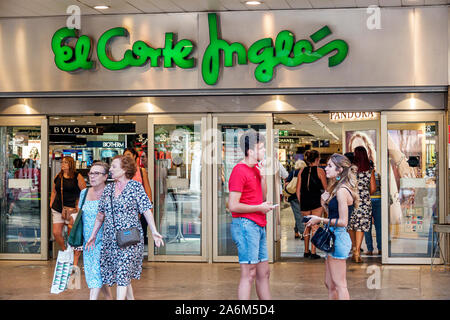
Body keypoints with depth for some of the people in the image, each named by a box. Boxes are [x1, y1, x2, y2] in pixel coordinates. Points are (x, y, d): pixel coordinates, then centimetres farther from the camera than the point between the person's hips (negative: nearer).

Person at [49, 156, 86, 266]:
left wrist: (79, 205, -10)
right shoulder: (57, 177, 11)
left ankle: (75, 261, 6)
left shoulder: (77, 177, -4)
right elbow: (54, 192, 21)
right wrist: (51, 205, 14)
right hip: (57, 209, 5)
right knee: (56, 233, -2)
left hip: (72, 209, -5)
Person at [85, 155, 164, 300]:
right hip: (110, 238, 5)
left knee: (123, 273, -12)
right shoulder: (108, 189, 12)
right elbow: (101, 214, 18)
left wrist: (154, 232, -17)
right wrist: (93, 235, 18)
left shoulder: (135, 186, -3)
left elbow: (146, 210, -7)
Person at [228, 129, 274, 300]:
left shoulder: (256, 169, 16)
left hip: (259, 226, 10)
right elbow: (233, 205, -18)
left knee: (264, 273, 13)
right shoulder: (239, 171, -13)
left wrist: (263, 178, 2)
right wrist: (260, 208, -9)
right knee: (249, 274, -9)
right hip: (245, 224, -10)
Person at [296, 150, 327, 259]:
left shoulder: (301, 171, 4)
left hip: (304, 201, 4)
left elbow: (298, 190, 6)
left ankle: (306, 251, 23)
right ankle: (313, 252, -3)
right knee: (315, 226, 0)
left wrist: (301, 202, 14)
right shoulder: (319, 171, -6)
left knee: (307, 226, 16)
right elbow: (326, 188, -1)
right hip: (317, 200, -4)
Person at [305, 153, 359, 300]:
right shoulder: (336, 189, 16)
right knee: (330, 284, 14)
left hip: (338, 237, -10)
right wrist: (325, 201, 5)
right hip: (334, 237, 10)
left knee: (339, 284, -5)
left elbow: (342, 221, -18)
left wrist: (320, 220, -9)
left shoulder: (342, 191, -15)